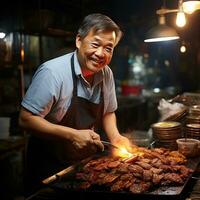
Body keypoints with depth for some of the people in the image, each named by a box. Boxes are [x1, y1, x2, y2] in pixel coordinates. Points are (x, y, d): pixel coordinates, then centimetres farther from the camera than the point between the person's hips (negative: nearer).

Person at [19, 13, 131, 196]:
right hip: (48, 167, -6)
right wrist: (73, 135, -30)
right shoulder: (53, 72, -24)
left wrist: (115, 136, -9)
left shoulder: (106, 74, -4)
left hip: (86, 163, 6)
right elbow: (26, 119, -23)